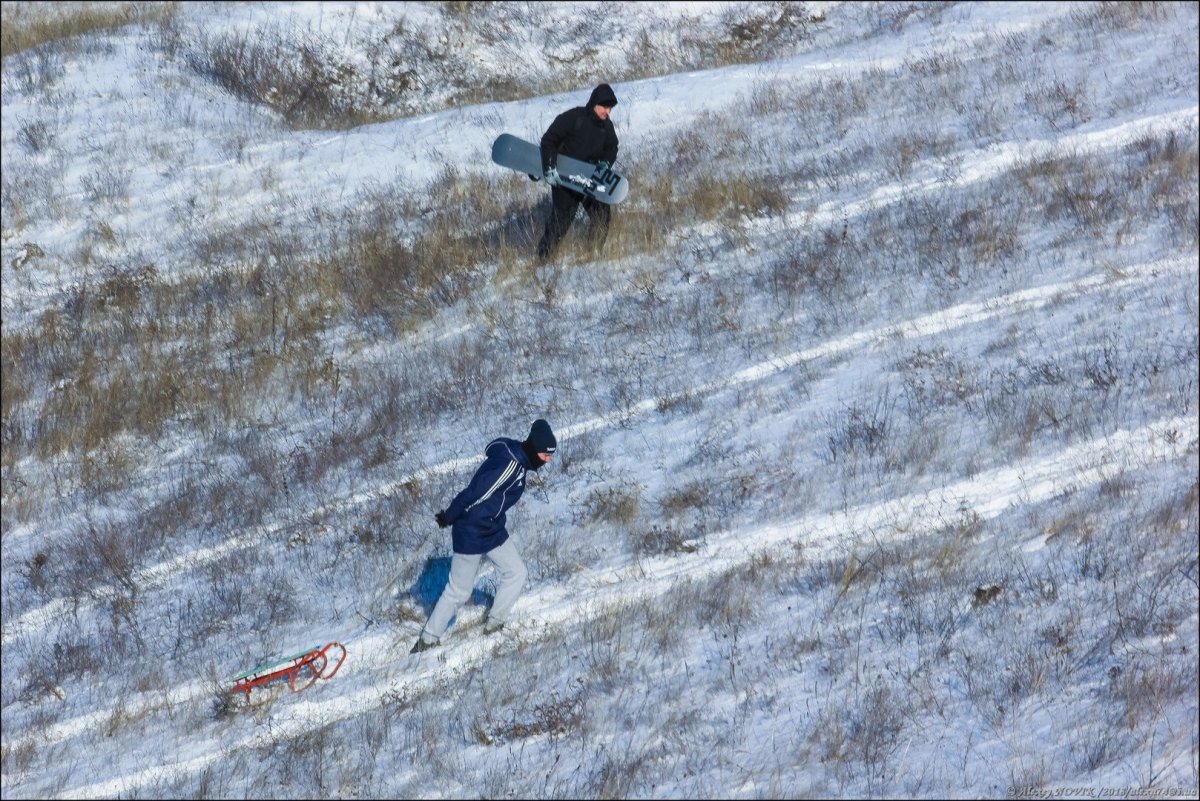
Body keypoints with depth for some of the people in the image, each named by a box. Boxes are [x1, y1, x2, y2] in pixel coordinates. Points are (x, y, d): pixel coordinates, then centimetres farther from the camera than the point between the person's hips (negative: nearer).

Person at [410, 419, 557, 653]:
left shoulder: (516, 458, 2)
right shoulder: (509, 465, -28)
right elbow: (474, 493, -27)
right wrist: (449, 517, -15)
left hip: (493, 530, 9)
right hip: (471, 535, -9)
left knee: (517, 573, 11)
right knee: (458, 591, 2)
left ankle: (493, 624, 23)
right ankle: (428, 640, 15)